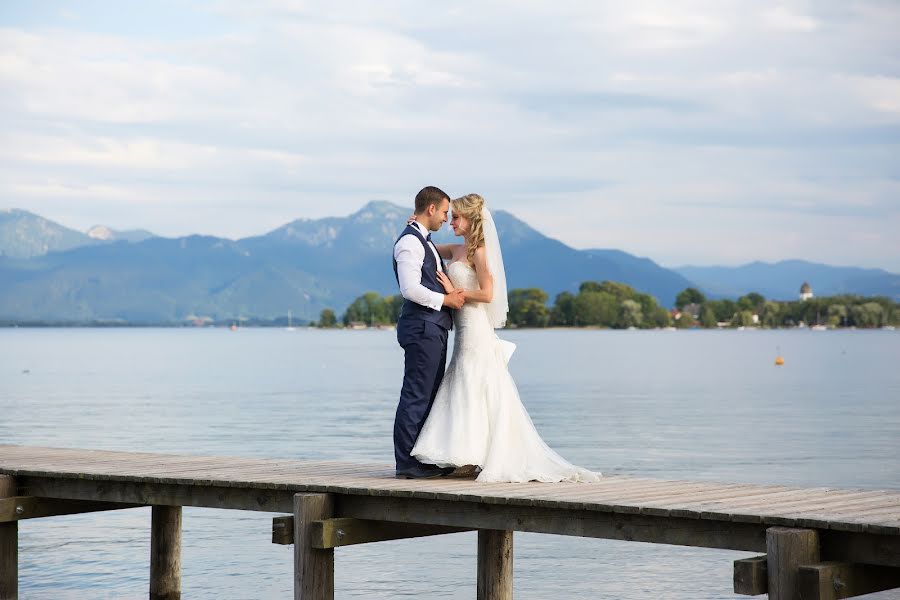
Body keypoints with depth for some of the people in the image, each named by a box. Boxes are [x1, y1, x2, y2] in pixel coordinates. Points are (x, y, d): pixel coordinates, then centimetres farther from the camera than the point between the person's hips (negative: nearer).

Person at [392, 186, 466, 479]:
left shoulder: (423, 241, 21)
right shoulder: (410, 241, -12)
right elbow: (410, 289, -22)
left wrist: (452, 292, 12)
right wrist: (445, 299, -13)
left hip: (433, 328, 11)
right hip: (422, 327, -11)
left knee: (429, 395, 12)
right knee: (415, 396, -8)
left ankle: (425, 460, 17)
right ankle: (407, 463, -6)